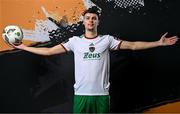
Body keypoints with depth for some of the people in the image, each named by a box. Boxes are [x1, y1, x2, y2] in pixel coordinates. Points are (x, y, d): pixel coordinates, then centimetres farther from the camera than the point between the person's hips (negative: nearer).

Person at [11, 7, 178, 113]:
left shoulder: (107, 40, 3)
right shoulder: (75, 41, 4)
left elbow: (133, 45, 2)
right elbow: (49, 51, 6)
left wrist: (159, 43, -4)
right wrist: (23, 47, 4)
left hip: (101, 93, 0)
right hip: (81, 93, 0)